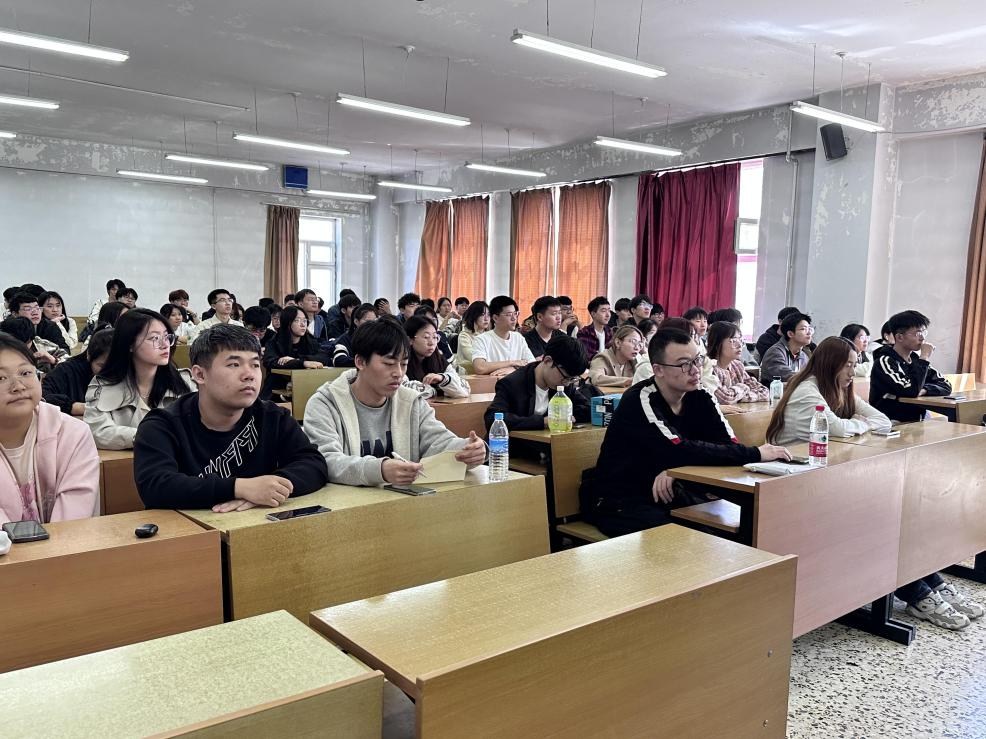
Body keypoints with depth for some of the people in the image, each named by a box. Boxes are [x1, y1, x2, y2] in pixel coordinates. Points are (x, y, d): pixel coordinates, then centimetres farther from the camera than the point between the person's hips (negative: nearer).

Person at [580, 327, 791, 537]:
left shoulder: (700, 397, 1)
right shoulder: (640, 400, -19)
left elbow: (729, 444, -10)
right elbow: (680, 452, -30)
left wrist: (674, 471, -27)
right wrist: (755, 454, -28)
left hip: (670, 493, 6)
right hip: (619, 501, -6)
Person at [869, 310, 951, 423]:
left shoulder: (916, 359, 11)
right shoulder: (885, 361, -11)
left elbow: (946, 386, 11)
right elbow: (911, 391, -24)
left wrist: (924, 390, -10)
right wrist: (925, 359, -15)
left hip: (916, 422, 7)